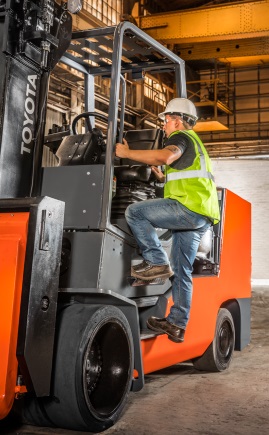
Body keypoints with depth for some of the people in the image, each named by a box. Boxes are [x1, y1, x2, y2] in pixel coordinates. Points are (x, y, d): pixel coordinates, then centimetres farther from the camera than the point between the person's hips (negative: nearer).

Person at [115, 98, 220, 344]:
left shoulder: (181, 137, 1)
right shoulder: (194, 143, 32)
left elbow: (166, 156, -23)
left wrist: (127, 153, -16)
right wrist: (163, 177, 24)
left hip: (190, 207, -10)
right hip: (201, 217, 10)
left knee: (135, 212, -14)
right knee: (181, 272, 9)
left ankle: (156, 262, -15)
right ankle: (177, 325, 11)